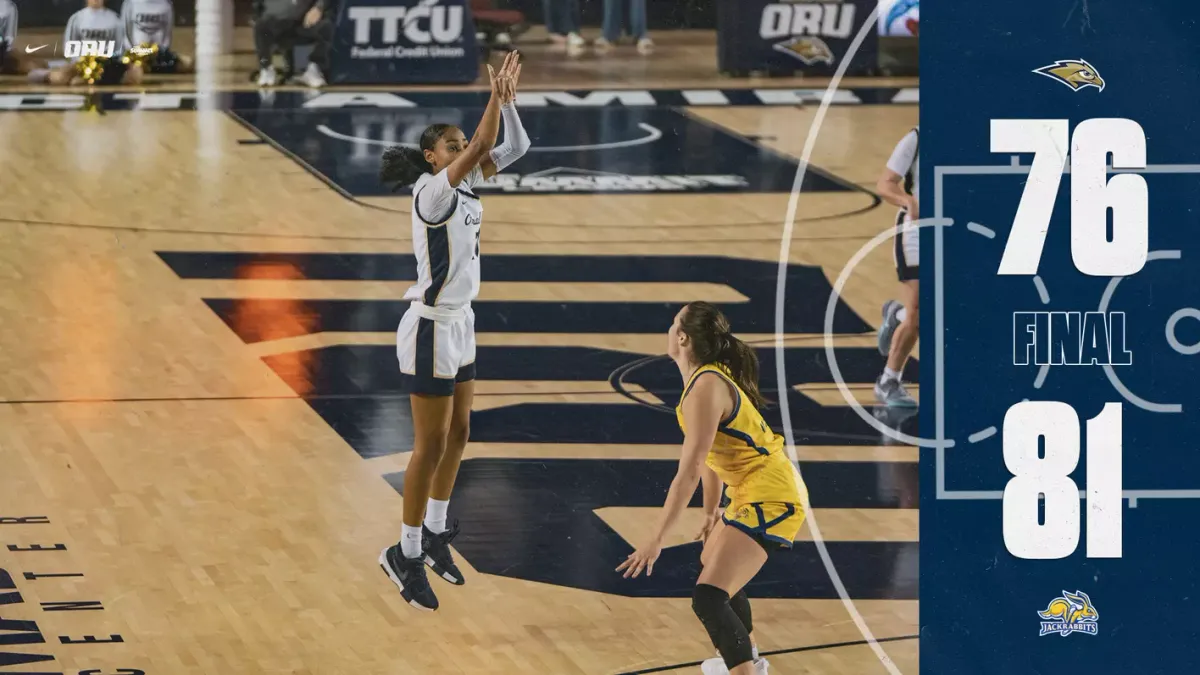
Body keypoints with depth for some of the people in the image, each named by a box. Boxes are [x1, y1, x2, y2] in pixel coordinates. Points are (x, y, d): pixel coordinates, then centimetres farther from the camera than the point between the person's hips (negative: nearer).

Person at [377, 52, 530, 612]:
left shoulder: (463, 187, 4)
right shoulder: (432, 192, -19)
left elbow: (513, 149, 3)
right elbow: (481, 147, -33)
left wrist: (508, 98, -10)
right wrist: (496, 98, -26)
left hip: (459, 326, 9)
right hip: (431, 331, -9)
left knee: (457, 434, 15)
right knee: (432, 445, -3)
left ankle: (434, 534, 29)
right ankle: (406, 554, 7)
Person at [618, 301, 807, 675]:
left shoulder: (706, 388, -22)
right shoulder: (709, 378, 7)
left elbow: (689, 471, -26)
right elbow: (710, 458, 18)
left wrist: (657, 539, -26)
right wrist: (711, 512, 26)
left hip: (771, 499, -11)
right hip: (753, 493, 11)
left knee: (709, 598, -21)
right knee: (712, 566, 34)